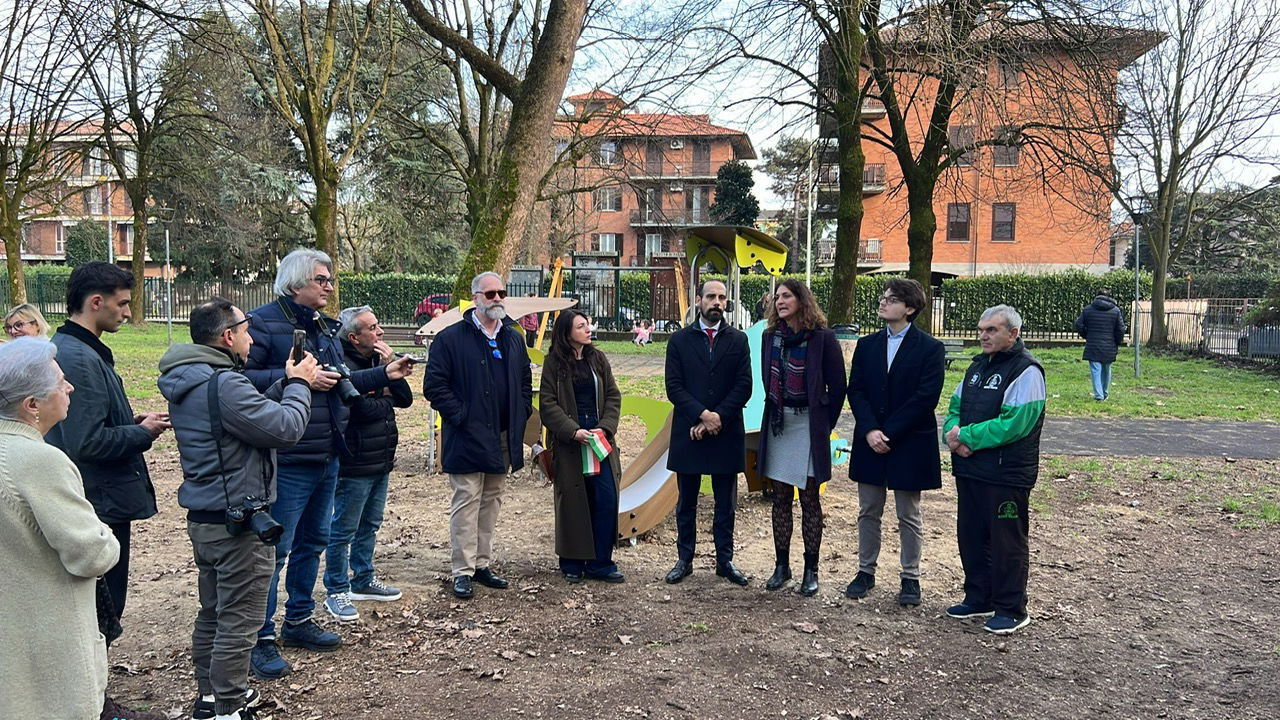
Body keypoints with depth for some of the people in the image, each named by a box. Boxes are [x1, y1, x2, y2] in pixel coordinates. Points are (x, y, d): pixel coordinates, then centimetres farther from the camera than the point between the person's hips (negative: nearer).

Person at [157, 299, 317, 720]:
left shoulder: (186, 380, 8)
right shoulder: (223, 384, -24)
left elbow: (257, 412, 12)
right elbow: (286, 428, -22)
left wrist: (286, 384, 4)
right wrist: (299, 384, -7)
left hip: (203, 517, 10)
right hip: (238, 521, -10)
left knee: (212, 613, 22)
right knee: (239, 622, 1)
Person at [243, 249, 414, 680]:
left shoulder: (325, 326, 15)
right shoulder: (266, 322, -12)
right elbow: (242, 377, -22)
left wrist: (385, 374, 14)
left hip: (327, 456, 9)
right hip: (288, 460, -9)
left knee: (313, 541, 19)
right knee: (275, 547, -2)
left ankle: (299, 620, 34)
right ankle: (261, 639, 10)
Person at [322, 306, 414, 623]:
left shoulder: (378, 360, 10)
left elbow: (406, 399, 5)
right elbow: (365, 410, -26)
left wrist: (392, 367, -9)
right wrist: (387, 399, -5)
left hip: (381, 462, 9)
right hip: (354, 464, -9)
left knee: (369, 526, 19)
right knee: (343, 530, 3)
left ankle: (363, 580, 33)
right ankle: (336, 591, 14)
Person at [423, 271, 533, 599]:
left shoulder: (514, 339, 11)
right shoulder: (451, 338, -7)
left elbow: (525, 381, 21)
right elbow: (434, 385, -9)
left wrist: (521, 415, 9)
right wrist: (459, 416, -14)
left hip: (503, 438, 6)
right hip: (467, 439, -6)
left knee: (491, 502, 13)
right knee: (466, 503, -2)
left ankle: (483, 563, 25)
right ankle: (463, 571, 7)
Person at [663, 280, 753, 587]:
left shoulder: (738, 340, 5)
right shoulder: (680, 340, 3)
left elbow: (744, 386, -2)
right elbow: (674, 386, -4)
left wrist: (718, 418, -12)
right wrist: (702, 415, -15)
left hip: (726, 433, 1)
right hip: (688, 433, 0)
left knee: (725, 503, 8)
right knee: (686, 502, 9)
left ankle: (725, 560, 20)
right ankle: (685, 560, 19)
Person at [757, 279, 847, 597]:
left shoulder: (822, 337, -8)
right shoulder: (771, 336, 6)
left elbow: (838, 386, -4)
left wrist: (824, 424, -1)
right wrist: (774, 410, 12)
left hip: (808, 425, -5)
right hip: (777, 424, 5)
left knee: (809, 499, 3)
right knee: (781, 498, 9)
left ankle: (811, 570, 13)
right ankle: (782, 565, 19)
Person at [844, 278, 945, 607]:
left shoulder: (930, 348, -6)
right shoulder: (867, 345, 7)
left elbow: (925, 398, -13)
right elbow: (855, 391, 2)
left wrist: (888, 433, -16)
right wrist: (870, 431, -13)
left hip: (909, 444, -4)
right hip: (870, 442, 4)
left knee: (909, 516, 7)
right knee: (868, 512, 12)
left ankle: (910, 577, 19)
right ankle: (866, 571, 24)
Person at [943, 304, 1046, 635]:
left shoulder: (1026, 371, -13)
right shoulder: (978, 366, 13)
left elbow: (1012, 424, -22)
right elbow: (955, 409, 14)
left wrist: (966, 436, -16)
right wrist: (954, 436, -8)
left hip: (1007, 474, -8)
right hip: (970, 470, 8)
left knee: (1007, 542, 2)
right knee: (971, 536, 15)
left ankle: (1011, 610, 15)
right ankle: (978, 599, 29)